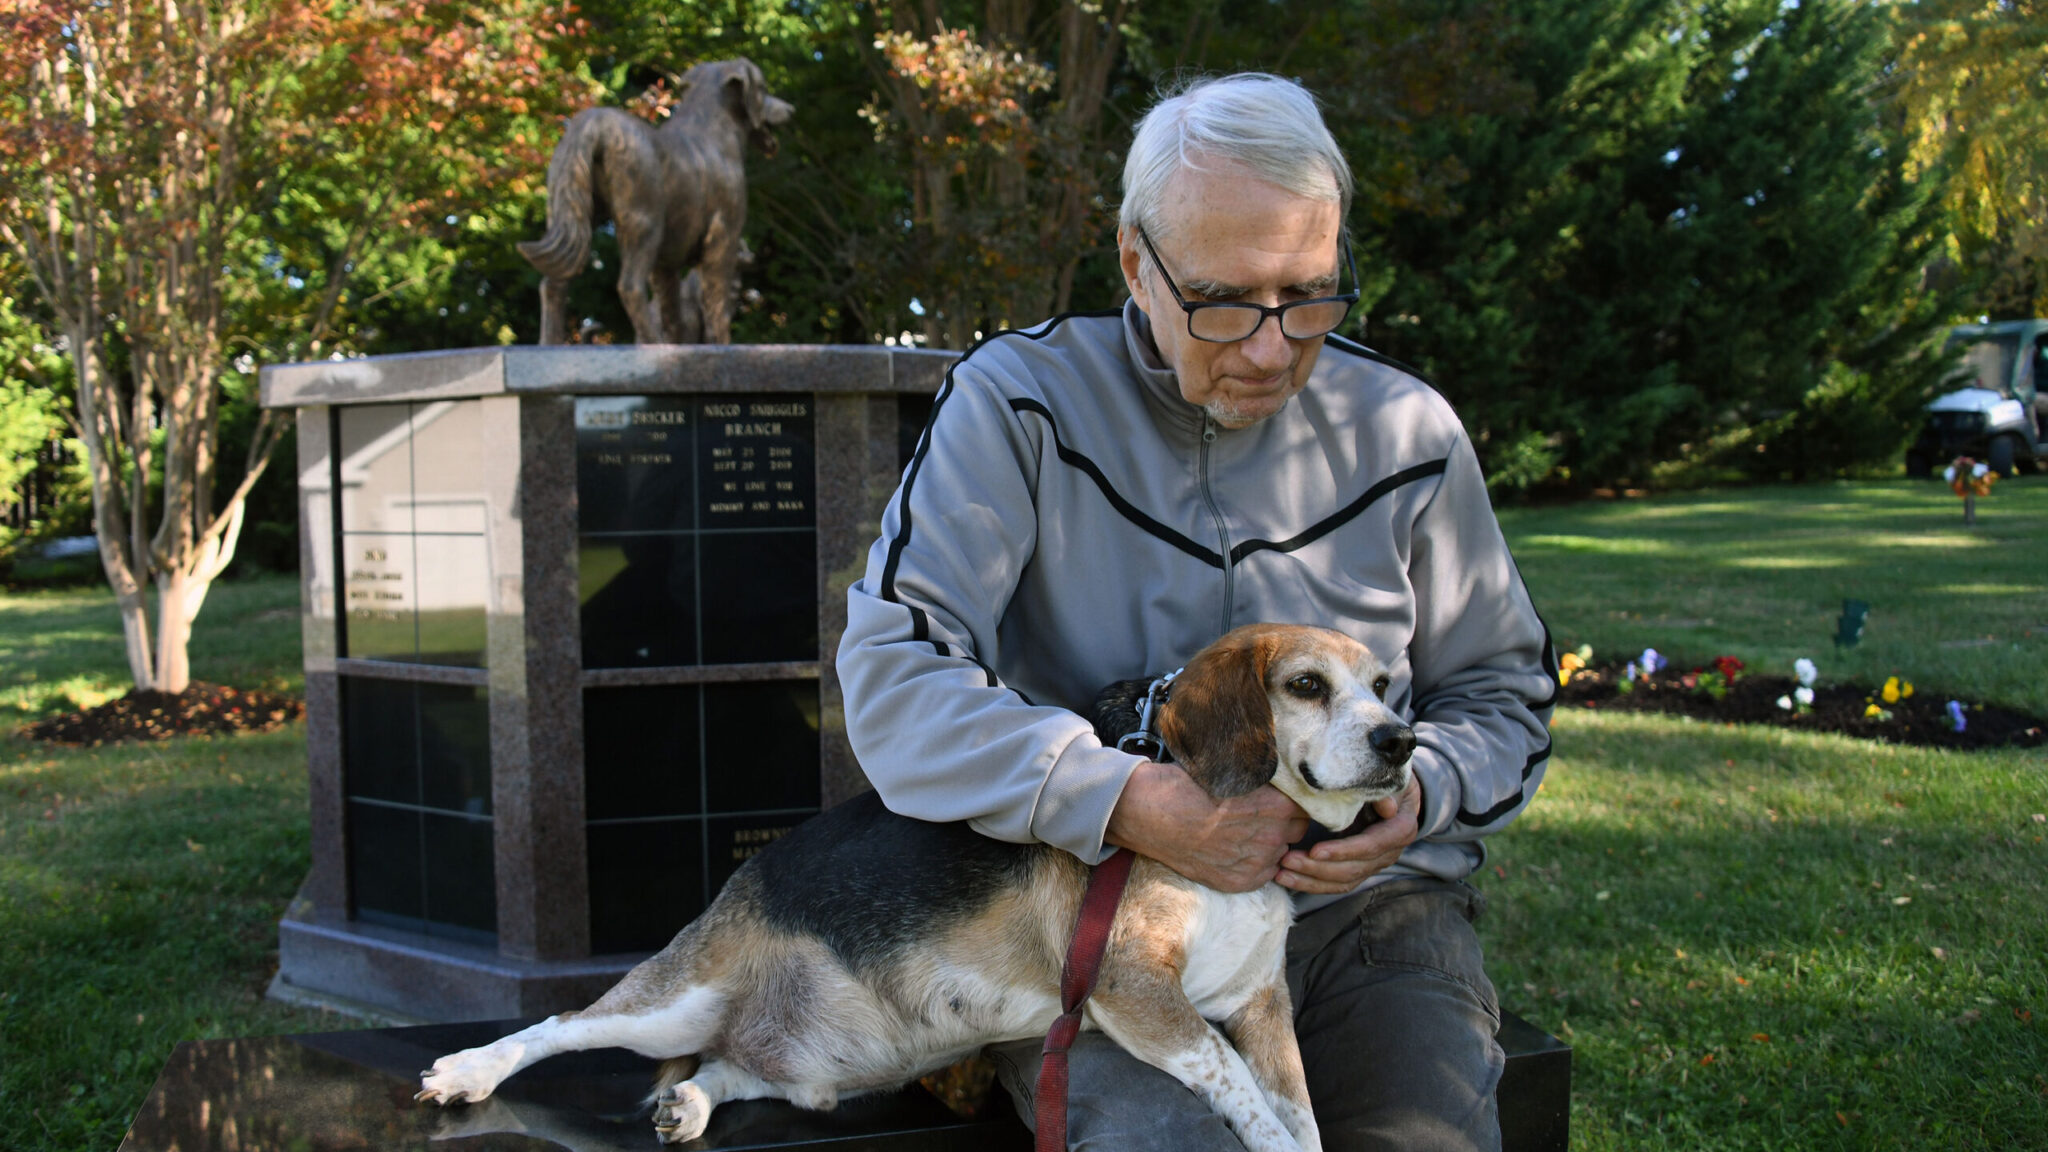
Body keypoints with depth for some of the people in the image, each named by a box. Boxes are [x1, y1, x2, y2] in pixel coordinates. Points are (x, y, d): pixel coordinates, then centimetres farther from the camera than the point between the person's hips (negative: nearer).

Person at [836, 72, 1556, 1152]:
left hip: (1364, 903, 3)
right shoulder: (1014, 401, -4)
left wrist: (1419, 796, -8)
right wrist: (1131, 804, -25)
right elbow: (892, 676, -13)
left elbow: (1502, 693, 16)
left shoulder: (1404, 430, 5)